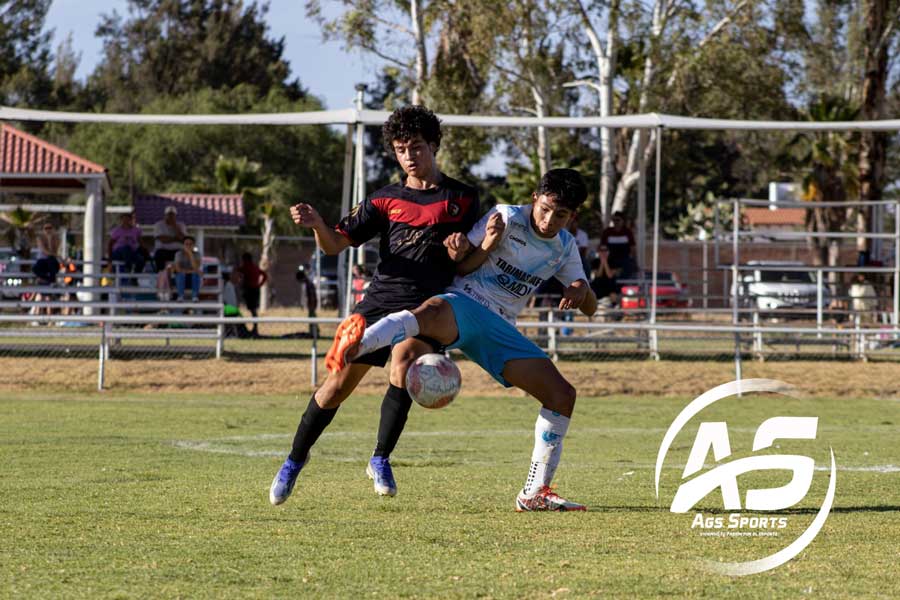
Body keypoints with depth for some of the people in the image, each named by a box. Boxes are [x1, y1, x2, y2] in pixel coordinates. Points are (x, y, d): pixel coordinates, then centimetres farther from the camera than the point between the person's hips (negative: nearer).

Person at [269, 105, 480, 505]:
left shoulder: (462, 198, 9)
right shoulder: (387, 199, 12)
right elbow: (336, 244, 6)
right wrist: (316, 224, -15)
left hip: (427, 306, -2)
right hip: (380, 301, 2)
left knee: (404, 361, -31)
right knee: (338, 386, -1)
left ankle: (381, 459, -17)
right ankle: (294, 461, 18)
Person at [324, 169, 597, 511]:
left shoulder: (565, 248, 14)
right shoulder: (507, 218, -1)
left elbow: (590, 308, 17)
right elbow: (458, 268, -1)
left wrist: (581, 291, -6)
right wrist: (486, 248, -21)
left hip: (500, 330, 6)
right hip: (462, 305, -6)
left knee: (562, 396, -2)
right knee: (433, 312, -43)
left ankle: (535, 493, 7)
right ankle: (354, 346, -72)